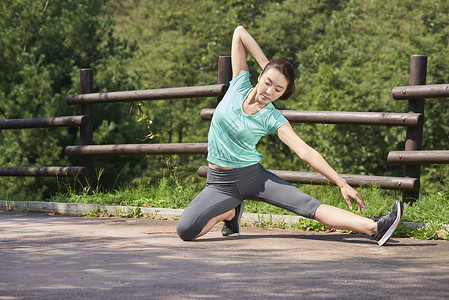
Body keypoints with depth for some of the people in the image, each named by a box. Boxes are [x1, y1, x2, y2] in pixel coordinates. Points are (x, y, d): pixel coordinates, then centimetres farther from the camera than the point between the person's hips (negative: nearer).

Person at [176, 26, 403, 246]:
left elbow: (305, 152, -14)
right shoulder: (239, 85, -4)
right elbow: (239, 33, -3)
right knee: (185, 230, -20)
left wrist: (342, 184, -20)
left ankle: (374, 228, -25)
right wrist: (265, 63, -3)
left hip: (253, 176, -1)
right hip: (220, 183, 1)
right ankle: (231, 213, 8)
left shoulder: (273, 120, -8)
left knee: (310, 205, -18)